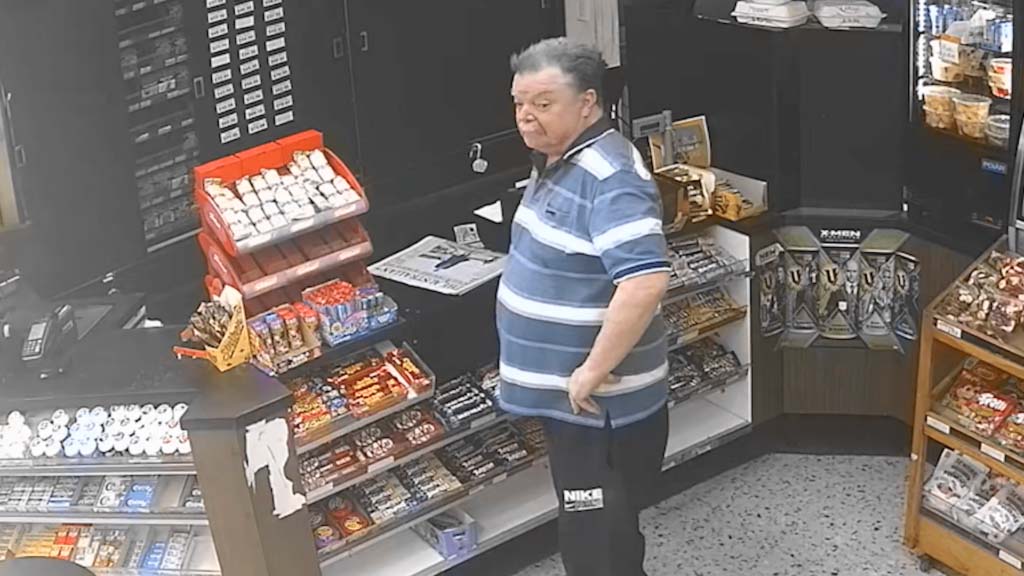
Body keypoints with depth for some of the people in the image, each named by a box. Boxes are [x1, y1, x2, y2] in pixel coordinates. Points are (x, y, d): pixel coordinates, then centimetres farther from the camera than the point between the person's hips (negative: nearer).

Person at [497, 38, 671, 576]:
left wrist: (594, 371, -28)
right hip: (565, 393, 10)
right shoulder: (556, 161, 9)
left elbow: (646, 281, -35)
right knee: (594, 528, 24)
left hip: (598, 403, -10)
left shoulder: (608, 177, -24)